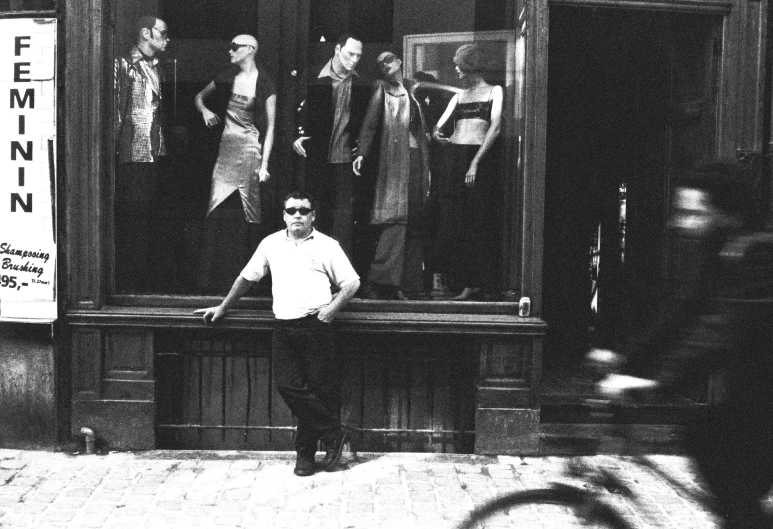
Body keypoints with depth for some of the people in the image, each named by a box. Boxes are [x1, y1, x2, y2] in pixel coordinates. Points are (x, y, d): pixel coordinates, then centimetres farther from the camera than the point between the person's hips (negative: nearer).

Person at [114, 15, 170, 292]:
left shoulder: (155, 67, 18)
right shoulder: (125, 65, -5)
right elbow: (115, 107, -10)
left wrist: (162, 145, 14)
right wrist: (114, 144, -16)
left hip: (153, 153, 8)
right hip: (132, 153, -8)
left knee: (146, 214, 10)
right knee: (131, 215, -5)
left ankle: (143, 278, 17)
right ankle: (126, 282, 1)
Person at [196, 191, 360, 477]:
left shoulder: (327, 246, 4)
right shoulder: (271, 244, 13)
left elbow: (351, 282, 5)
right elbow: (247, 277, 22)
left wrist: (333, 307, -10)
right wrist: (222, 307, 25)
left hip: (315, 326, -3)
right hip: (283, 326, 3)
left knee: (322, 388, -2)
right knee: (288, 385, -7)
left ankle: (305, 451, 15)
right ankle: (333, 435, 6)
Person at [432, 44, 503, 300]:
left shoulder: (494, 91, 5)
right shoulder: (459, 96, 19)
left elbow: (495, 128, -7)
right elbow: (438, 128, 13)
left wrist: (476, 162, -15)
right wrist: (437, 134, -12)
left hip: (481, 158, -5)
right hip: (456, 159, 5)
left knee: (480, 222, -6)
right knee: (455, 223, 1)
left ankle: (479, 283, -1)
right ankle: (466, 283, 5)